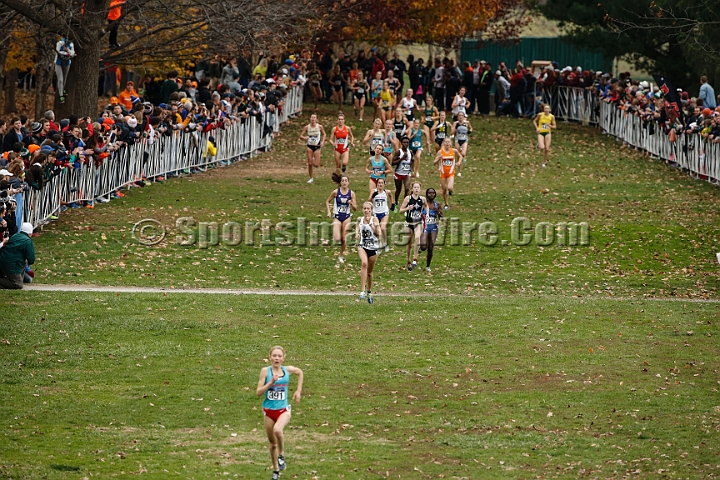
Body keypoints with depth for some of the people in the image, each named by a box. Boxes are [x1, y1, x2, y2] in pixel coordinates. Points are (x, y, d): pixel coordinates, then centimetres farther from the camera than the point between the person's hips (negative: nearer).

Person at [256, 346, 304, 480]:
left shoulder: (288, 370, -2)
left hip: (283, 410, -1)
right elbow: (259, 392, -10)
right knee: (272, 443, 11)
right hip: (269, 410, 1)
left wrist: (299, 390, 15)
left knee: (277, 429, -33)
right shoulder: (265, 371, -7)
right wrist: (271, 382, -22)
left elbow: (300, 372, 22)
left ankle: (281, 454, -8)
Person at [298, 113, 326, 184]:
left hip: (317, 146, 0)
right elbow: (301, 136, -1)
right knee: (310, 164, -3)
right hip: (309, 146, 0)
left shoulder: (319, 127, -7)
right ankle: (311, 178, 14)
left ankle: (314, 160, 31)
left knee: (316, 165, -6)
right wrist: (304, 138, -23)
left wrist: (322, 141, -4)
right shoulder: (307, 127, -5)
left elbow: (324, 134, 10)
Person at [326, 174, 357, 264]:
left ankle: (340, 256, 23)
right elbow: (327, 201, 8)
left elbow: (355, 208, 1)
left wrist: (352, 204, -20)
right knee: (337, 239, -15)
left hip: (346, 217, 1)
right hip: (337, 217, -1)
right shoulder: (336, 192, -6)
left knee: (344, 239, 3)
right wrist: (329, 212, -4)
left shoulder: (351, 193, -3)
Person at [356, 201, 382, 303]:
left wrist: (370, 223, -23)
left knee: (370, 271, 11)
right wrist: (357, 233, 2)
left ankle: (369, 292, 35)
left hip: (373, 247, -1)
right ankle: (362, 290, -33)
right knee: (364, 263, -29)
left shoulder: (374, 219, -6)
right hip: (362, 246, 1)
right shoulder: (360, 219, 3)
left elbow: (378, 233, -16)